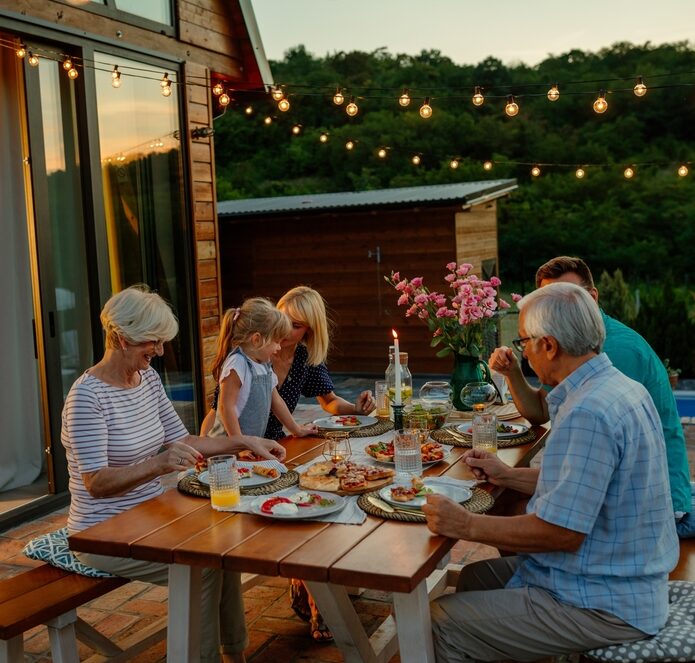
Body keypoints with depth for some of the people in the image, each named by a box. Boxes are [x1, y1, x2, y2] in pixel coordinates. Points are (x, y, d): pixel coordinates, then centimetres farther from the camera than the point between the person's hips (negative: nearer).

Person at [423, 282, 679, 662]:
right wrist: (507, 476, 14)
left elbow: (562, 532, -28)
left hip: (603, 605, -10)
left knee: (441, 623, -7)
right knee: (473, 578, 21)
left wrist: (465, 525, -19)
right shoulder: (617, 387, 6)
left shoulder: (588, 413, -27)